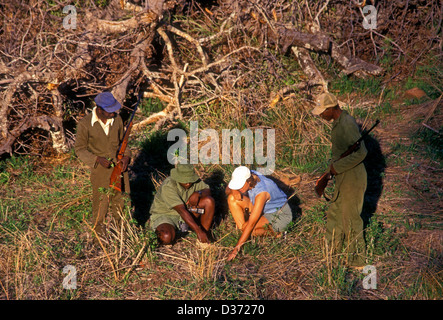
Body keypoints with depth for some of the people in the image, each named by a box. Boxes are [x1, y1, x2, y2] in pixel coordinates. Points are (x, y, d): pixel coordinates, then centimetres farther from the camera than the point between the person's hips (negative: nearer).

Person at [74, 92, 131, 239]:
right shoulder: (85, 124, -16)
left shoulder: (117, 119, -4)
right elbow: (80, 149, -7)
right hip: (100, 170, -4)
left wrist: (126, 156, -7)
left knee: (122, 201, 15)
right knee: (101, 203, 6)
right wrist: (97, 159, -21)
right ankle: (98, 231, 28)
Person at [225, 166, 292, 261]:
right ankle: (241, 230, -7)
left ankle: (274, 232, -6)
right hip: (265, 210, 8)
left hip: (280, 215, -8)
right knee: (232, 198, -11)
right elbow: (227, 190, 0)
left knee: (246, 228, -31)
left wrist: (237, 248, -34)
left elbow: (251, 224, -36)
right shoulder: (246, 175, -17)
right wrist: (233, 191, -25)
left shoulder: (261, 192, -37)